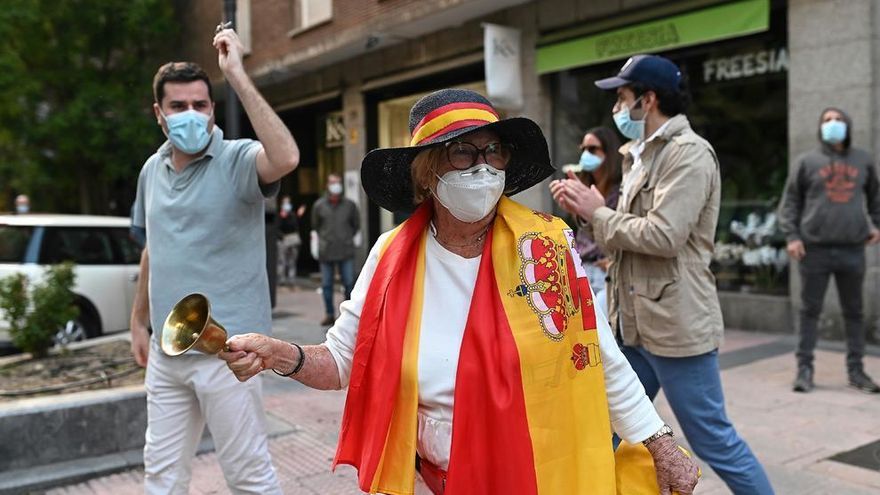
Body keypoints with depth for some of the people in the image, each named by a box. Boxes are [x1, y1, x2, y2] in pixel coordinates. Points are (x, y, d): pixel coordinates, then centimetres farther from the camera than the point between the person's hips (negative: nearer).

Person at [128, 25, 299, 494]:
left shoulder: (237, 160, -12)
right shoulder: (152, 170, 8)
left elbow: (286, 158, -36)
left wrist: (236, 75, -30)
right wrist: (139, 321, 22)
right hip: (165, 351, 7)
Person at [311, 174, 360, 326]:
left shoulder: (350, 204, 3)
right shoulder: (319, 205, 4)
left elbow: (356, 225, 15)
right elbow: (315, 225, 17)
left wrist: (347, 238, 8)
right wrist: (325, 238, 11)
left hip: (346, 252, -1)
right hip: (326, 252, 1)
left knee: (349, 283, -2)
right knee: (326, 285, 5)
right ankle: (329, 314, 15)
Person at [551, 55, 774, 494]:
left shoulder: (689, 153, -12)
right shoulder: (641, 155, 16)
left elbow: (662, 235, -23)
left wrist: (596, 212, -11)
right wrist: (587, 208, 0)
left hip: (675, 325, -9)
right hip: (633, 322, 9)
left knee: (712, 440, 4)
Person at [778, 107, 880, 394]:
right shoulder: (806, 161, 3)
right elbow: (790, 201, 2)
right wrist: (792, 236, -7)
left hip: (853, 249, 3)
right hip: (815, 249, -3)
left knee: (854, 312, 9)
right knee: (810, 311, 2)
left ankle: (856, 370, 19)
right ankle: (805, 368, 9)